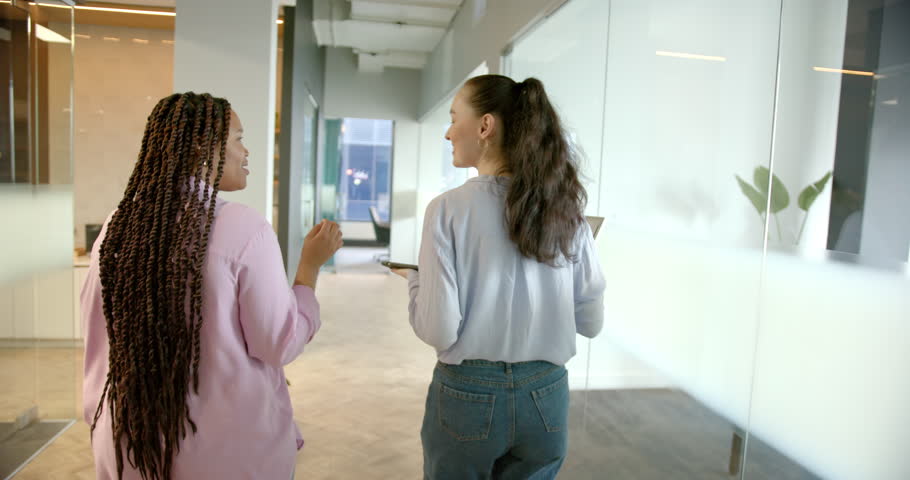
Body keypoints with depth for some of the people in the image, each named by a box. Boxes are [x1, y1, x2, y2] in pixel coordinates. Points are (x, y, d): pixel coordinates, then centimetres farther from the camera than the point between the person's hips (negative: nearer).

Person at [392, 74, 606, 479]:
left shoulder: (449, 208, -15)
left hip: (468, 394, -3)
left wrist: (414, 279, 2)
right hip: (546, 396, 4)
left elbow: (438, 331, -17)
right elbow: (591, 321, 2)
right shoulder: (566, 209, -4)